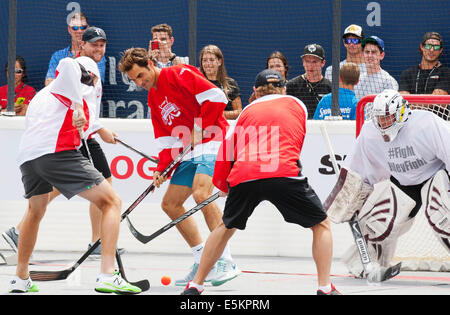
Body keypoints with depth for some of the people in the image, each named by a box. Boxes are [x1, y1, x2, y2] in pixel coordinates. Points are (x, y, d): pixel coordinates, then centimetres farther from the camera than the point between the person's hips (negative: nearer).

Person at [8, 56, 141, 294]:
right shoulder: (86, 89, 11)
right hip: (59, 151, -7)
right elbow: (67, 65, -10)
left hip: (27, 156, 7)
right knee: (111, 202, -1)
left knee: (36, 210, 33)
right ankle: (107, 276, -15)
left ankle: (21, 278, 39)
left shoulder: (44, 93, 35)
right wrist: (77, 106, -17)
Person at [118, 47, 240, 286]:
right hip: (189, 153, 10)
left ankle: (226, 262, -25)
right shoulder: (153, 99, 18)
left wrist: (200, 129, -15)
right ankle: (202, 262, 14)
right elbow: (166, 140, 16)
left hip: (211, 143, -10)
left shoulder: (179, 75, -9)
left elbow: (216, 97, -17)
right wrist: (162, 168, 2)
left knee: (201, 193, -28)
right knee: (170, 204, 8)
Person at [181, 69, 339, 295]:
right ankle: (325, 288, 2)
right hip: (285, 173, -3)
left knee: (227, 226, 28)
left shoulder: (247, 111, 27)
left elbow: (228, 147, 22)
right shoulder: (297, 105, 23)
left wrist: (223, 185, 36)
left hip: (243, 175, 3)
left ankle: (195, 285, 30)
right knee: (321, 225, 15)